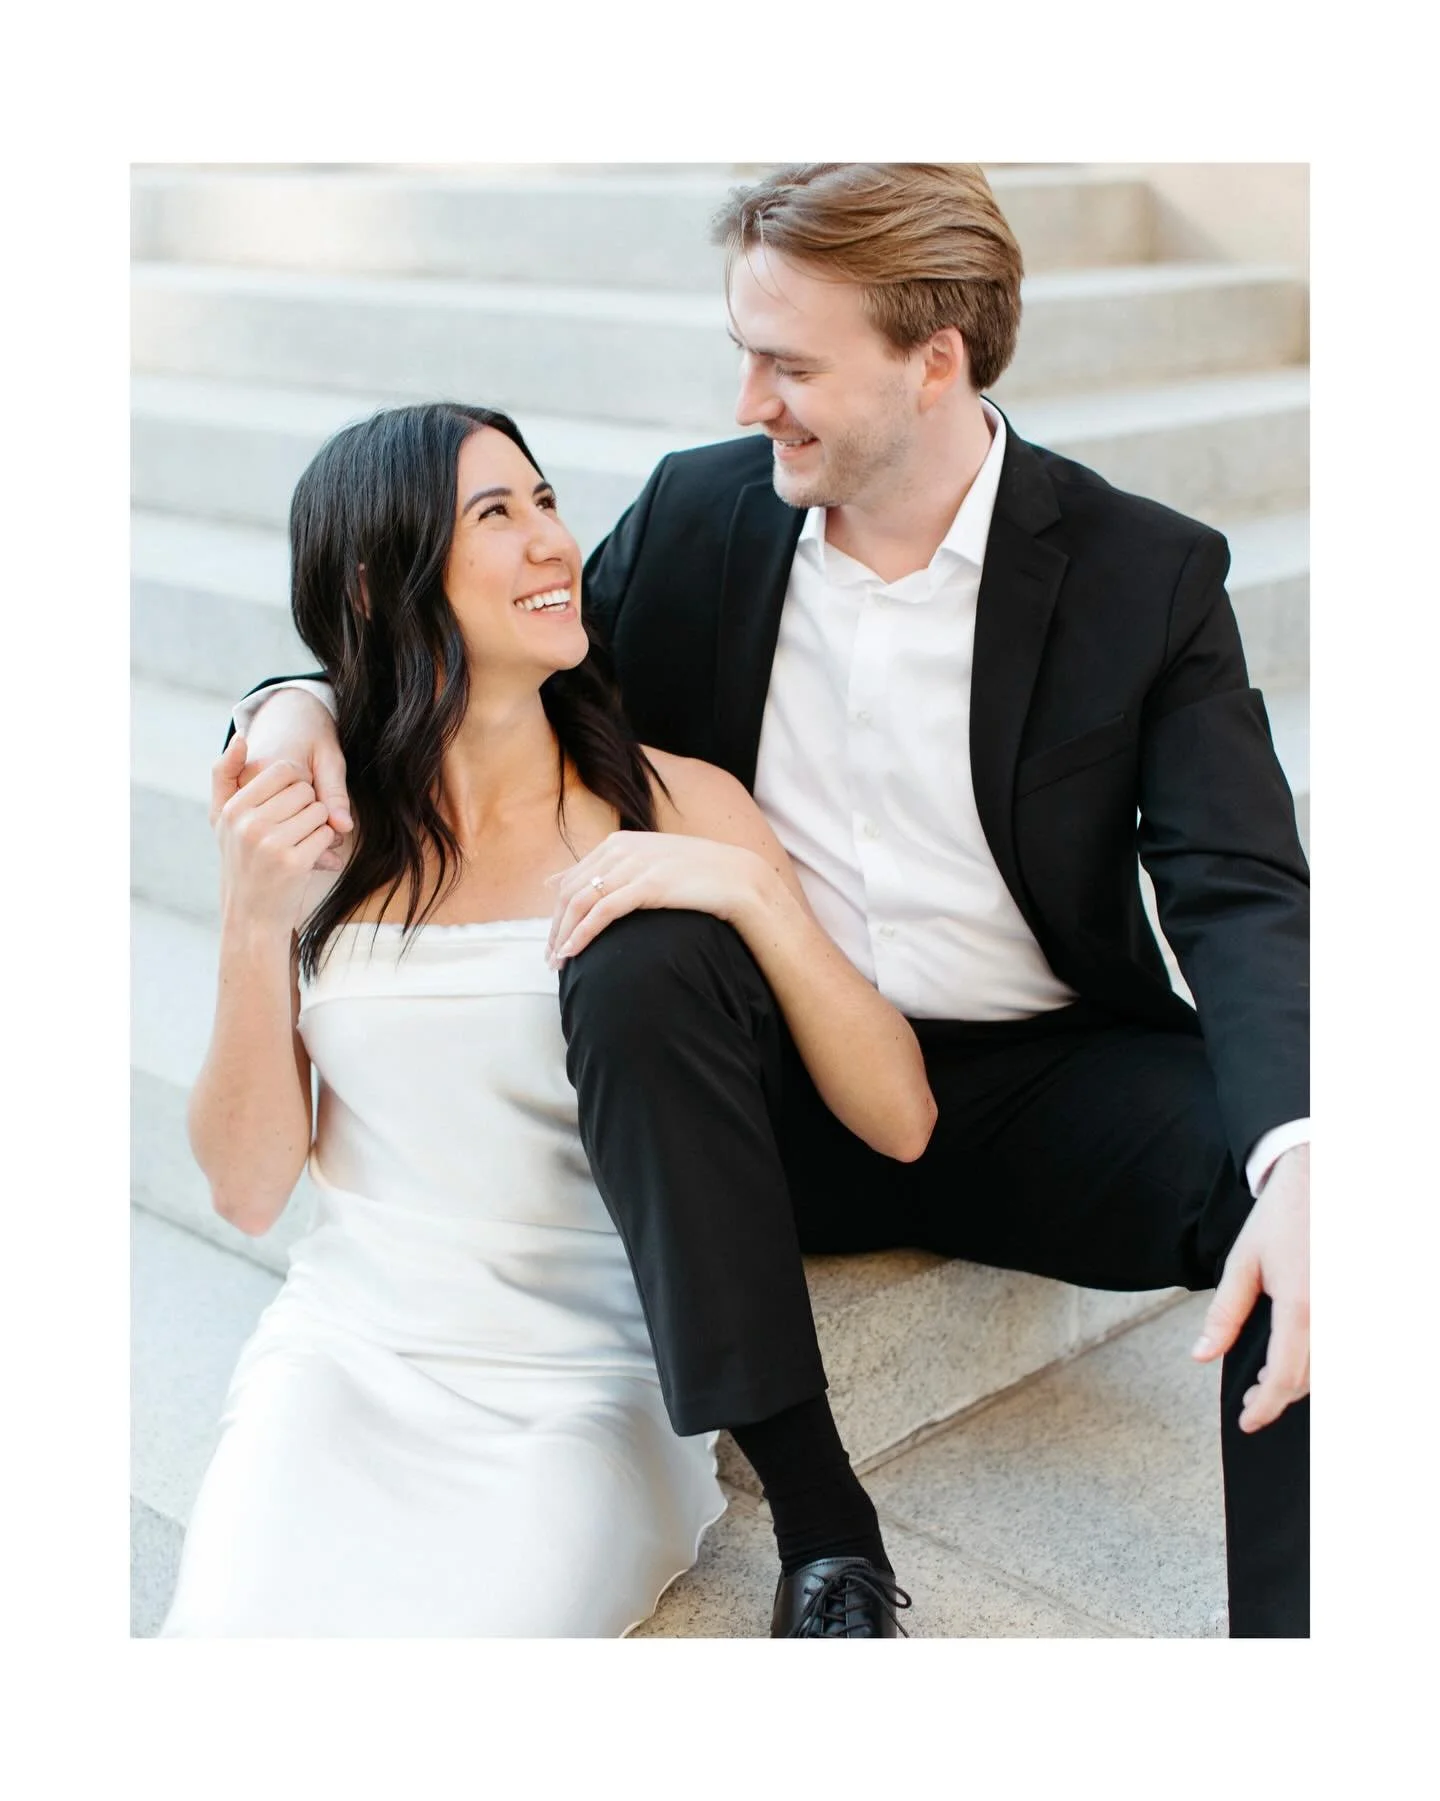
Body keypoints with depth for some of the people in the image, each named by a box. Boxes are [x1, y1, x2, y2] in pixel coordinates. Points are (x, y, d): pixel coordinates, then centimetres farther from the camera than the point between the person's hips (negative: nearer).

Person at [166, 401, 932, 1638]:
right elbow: (250, 1188, 2)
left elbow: (900, 1120, -7)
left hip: (589, 1384, -1)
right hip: (348, 1356, 2)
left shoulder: (676, 806, -3)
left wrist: (752, 887, -21)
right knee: (240, 1631, -22)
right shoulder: (309, 826, 2)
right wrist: (255, 930, -12)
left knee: (454, 1629, -25)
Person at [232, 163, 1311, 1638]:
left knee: (1320, 1166, -29)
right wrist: (309, 702, -10)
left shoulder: (1150, 573, -5)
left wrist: (1304, 1162, -34)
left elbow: (1244, 896, -14)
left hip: (1041, 1091, -1)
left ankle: (1292, 1635, -13)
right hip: (769, 1087, 2)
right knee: (629, 963, -31)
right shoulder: (695, 514, 2)